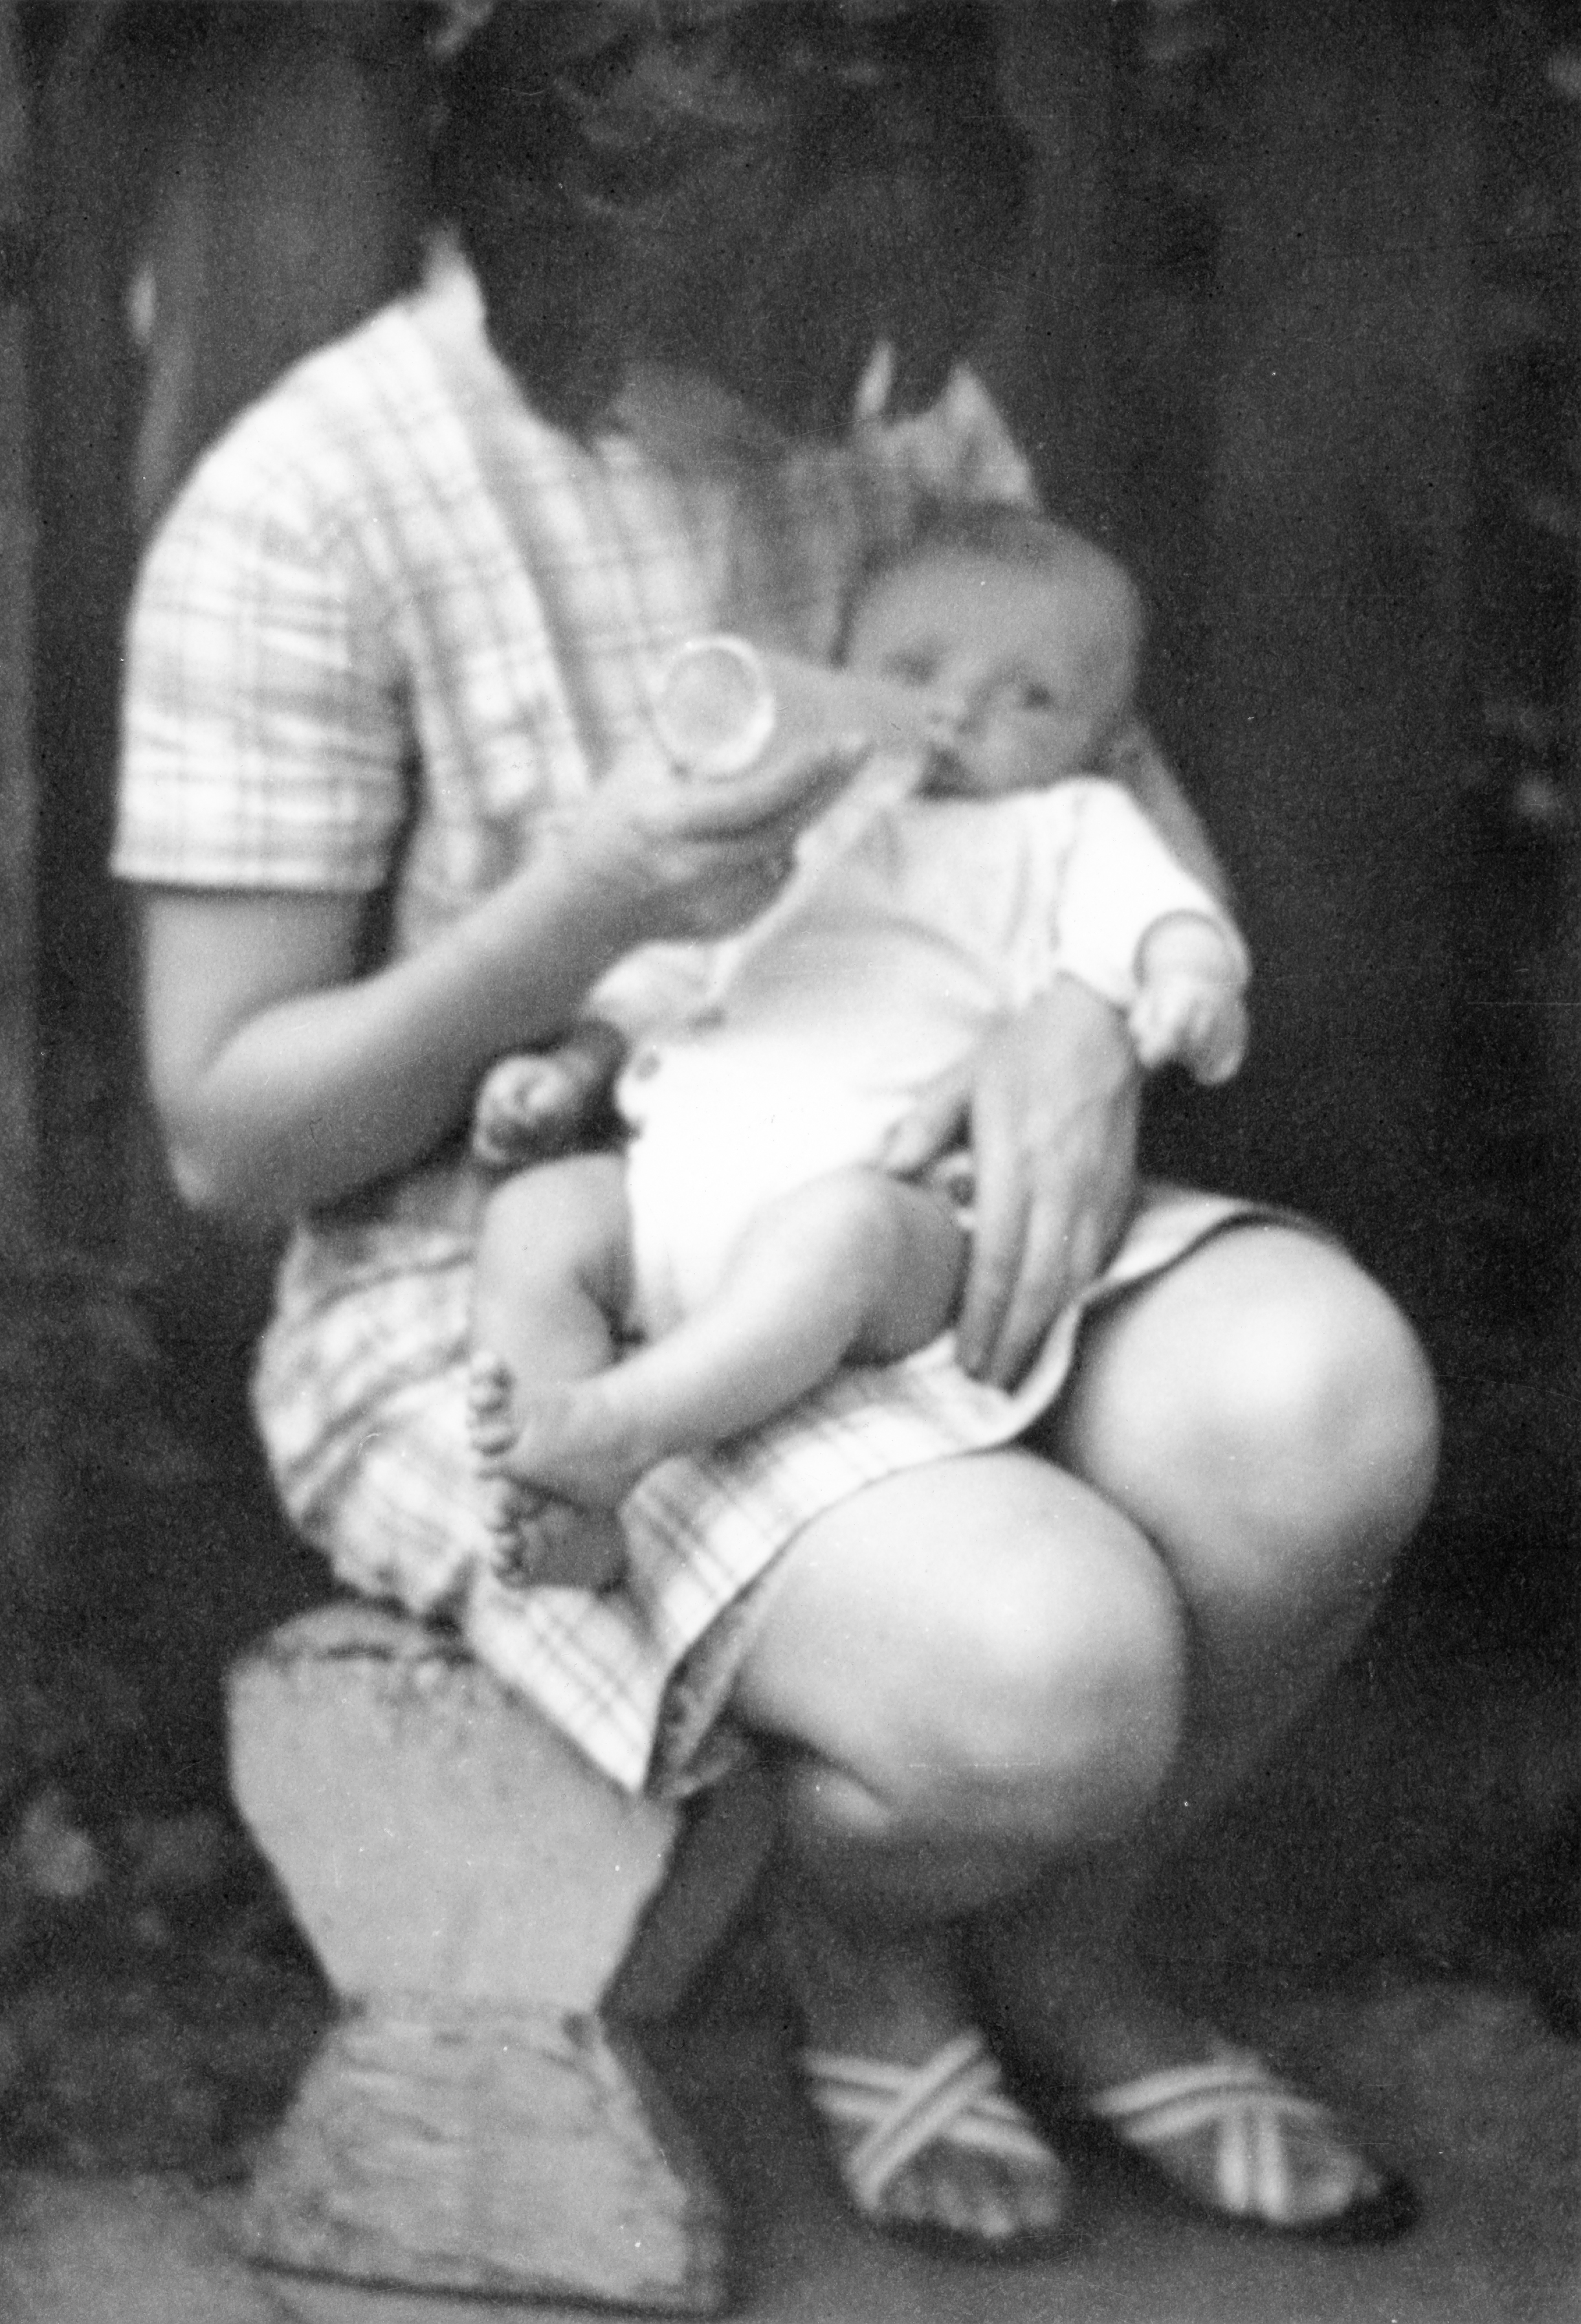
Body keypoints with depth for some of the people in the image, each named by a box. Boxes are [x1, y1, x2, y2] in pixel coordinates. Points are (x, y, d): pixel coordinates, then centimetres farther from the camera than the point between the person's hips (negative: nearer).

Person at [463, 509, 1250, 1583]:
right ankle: (575, 1511, -33)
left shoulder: (1068, 828, 21)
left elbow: (1153, 912, 1)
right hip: (680, 1165, 5)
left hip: (881, 1180, -5)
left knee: (844, 1225, -39)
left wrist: (1191, 983, -24)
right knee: (537, 1216, -20)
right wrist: (566, 1064, 19)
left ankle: (620, 1422, -51)